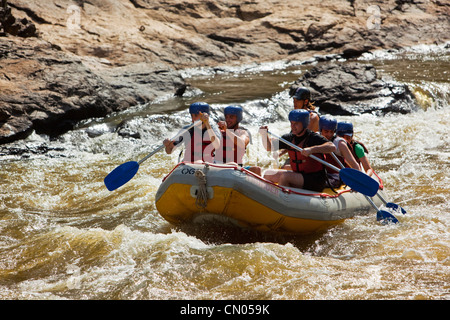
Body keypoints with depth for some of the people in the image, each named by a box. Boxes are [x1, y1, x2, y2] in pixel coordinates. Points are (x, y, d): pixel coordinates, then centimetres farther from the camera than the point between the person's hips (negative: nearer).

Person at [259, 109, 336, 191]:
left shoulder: (314, 138, -13)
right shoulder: (289, 138, 5)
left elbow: (332, 147, -29)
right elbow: (269, 147, 12)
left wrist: (311, 149, -40)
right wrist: (264, 135, -7)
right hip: (298, 176, 7)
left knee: (284, 176, -27)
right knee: (268, 174, 2)